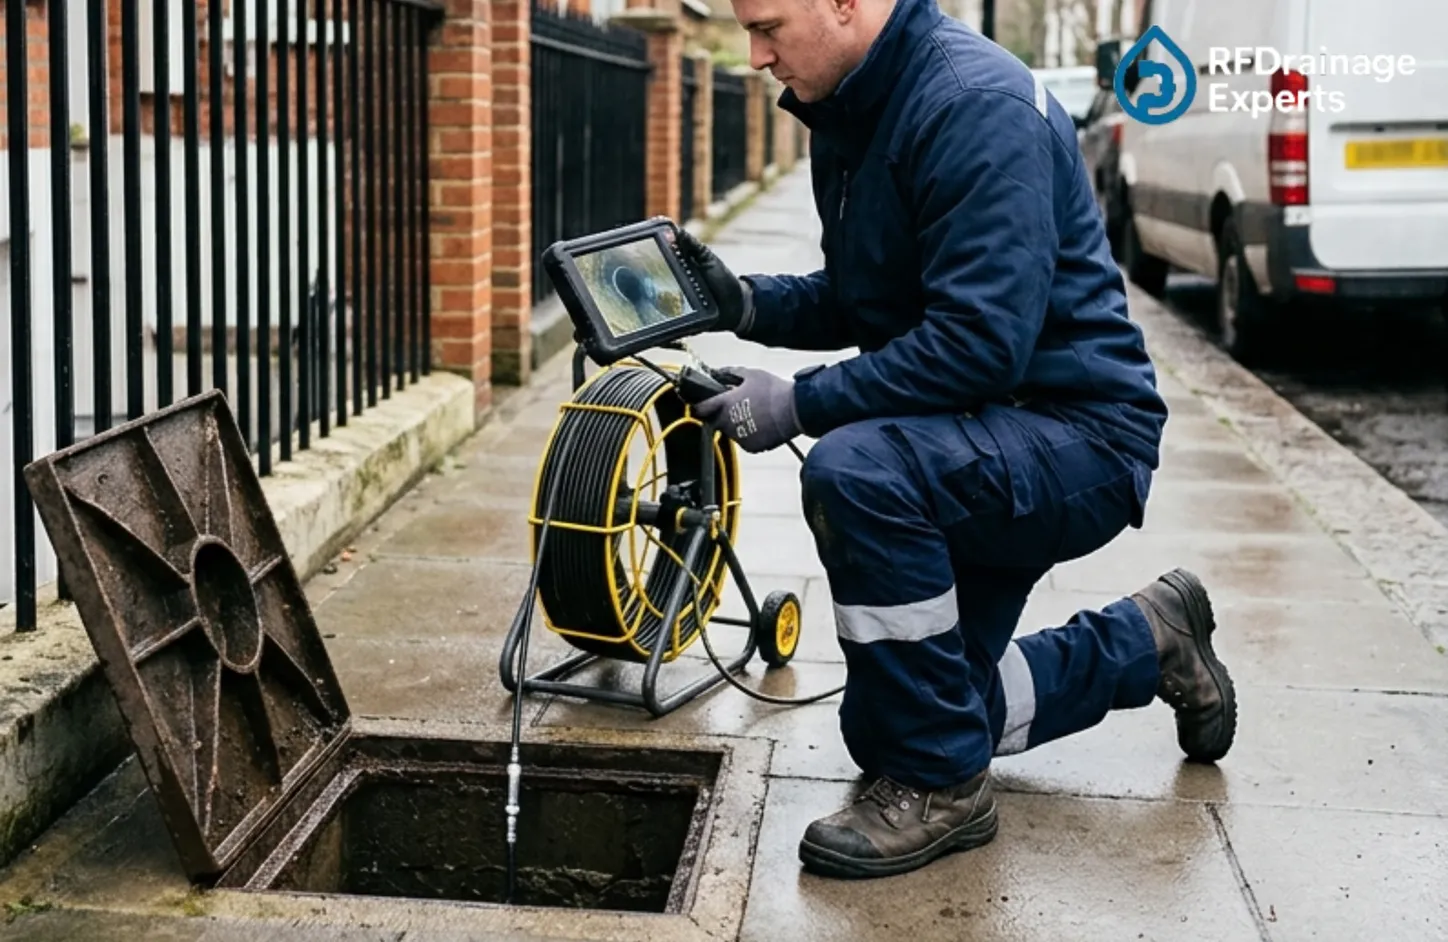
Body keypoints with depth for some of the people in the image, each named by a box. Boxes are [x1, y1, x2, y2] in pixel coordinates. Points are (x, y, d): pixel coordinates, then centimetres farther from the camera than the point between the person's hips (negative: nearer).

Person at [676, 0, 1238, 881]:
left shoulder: (975, 105, -23)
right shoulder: (851, 113, 6)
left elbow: (980, 342, -30)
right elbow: (860, 303, 15)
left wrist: (800, 402, -26)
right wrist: (748, 301, -3)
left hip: (1078, 431, -10)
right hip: (980, 453, 10)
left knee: (856, 470, -37)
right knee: (884, 728, 14)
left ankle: (941, 786, -19)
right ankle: (1148, 642, 32)